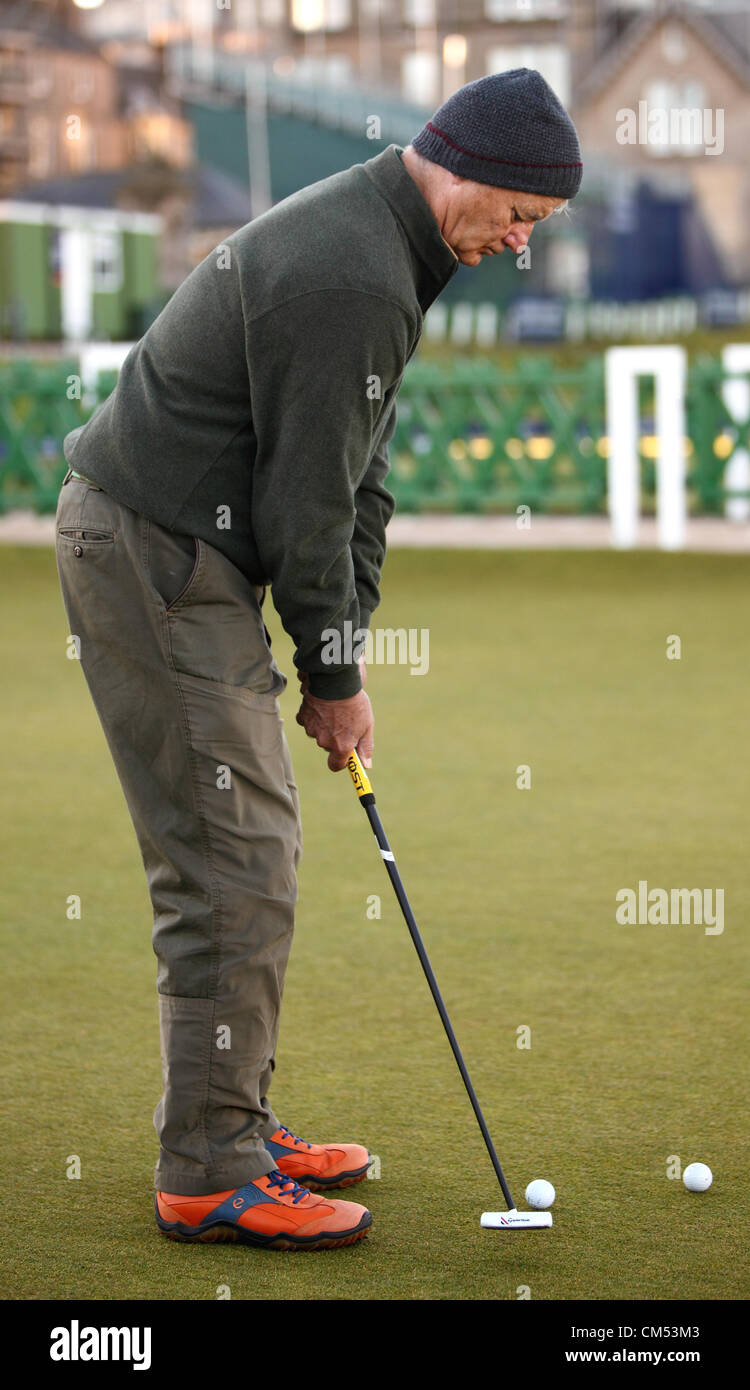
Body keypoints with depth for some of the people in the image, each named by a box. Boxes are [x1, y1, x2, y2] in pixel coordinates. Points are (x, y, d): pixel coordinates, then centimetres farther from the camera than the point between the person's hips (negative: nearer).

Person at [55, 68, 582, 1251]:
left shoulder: (372, 241, 12)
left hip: (180, 549, 11)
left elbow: (356, 470, 15)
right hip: (155, 557, -11)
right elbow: (306, 503, -20)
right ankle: (208, 1175, -2)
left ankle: (234, 1126, 22)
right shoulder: (352, 282, -22)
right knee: (233, 867, -8)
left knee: (254, 847, 14)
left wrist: (343, 652, 10)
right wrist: (336, 676, -7)